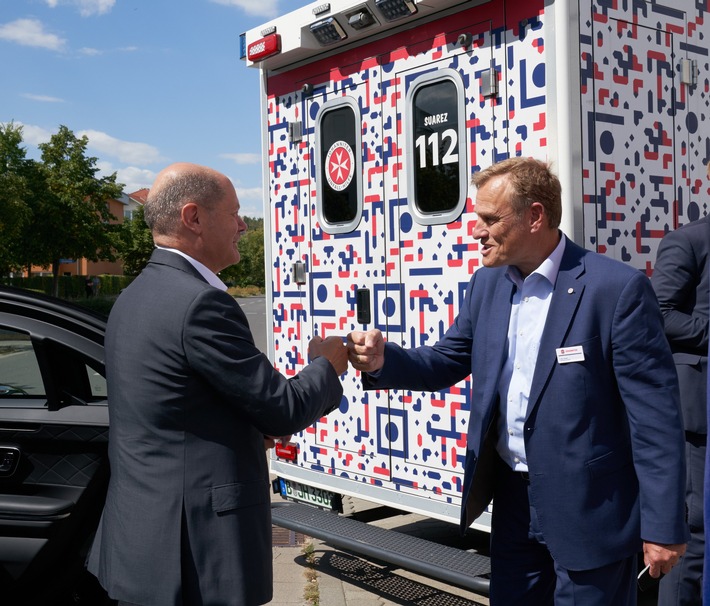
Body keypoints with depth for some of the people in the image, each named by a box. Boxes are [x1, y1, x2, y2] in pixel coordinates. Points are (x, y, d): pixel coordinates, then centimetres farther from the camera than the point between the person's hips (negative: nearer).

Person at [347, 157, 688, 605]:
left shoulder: (618, 289, -16)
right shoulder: (486, 285, 4)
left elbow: (655, 414, -15)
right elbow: (447, 361, 11)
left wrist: (663, 525, -15)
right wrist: (383, 360, -10)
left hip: (590, 508, -6)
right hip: (512, 498, 6)